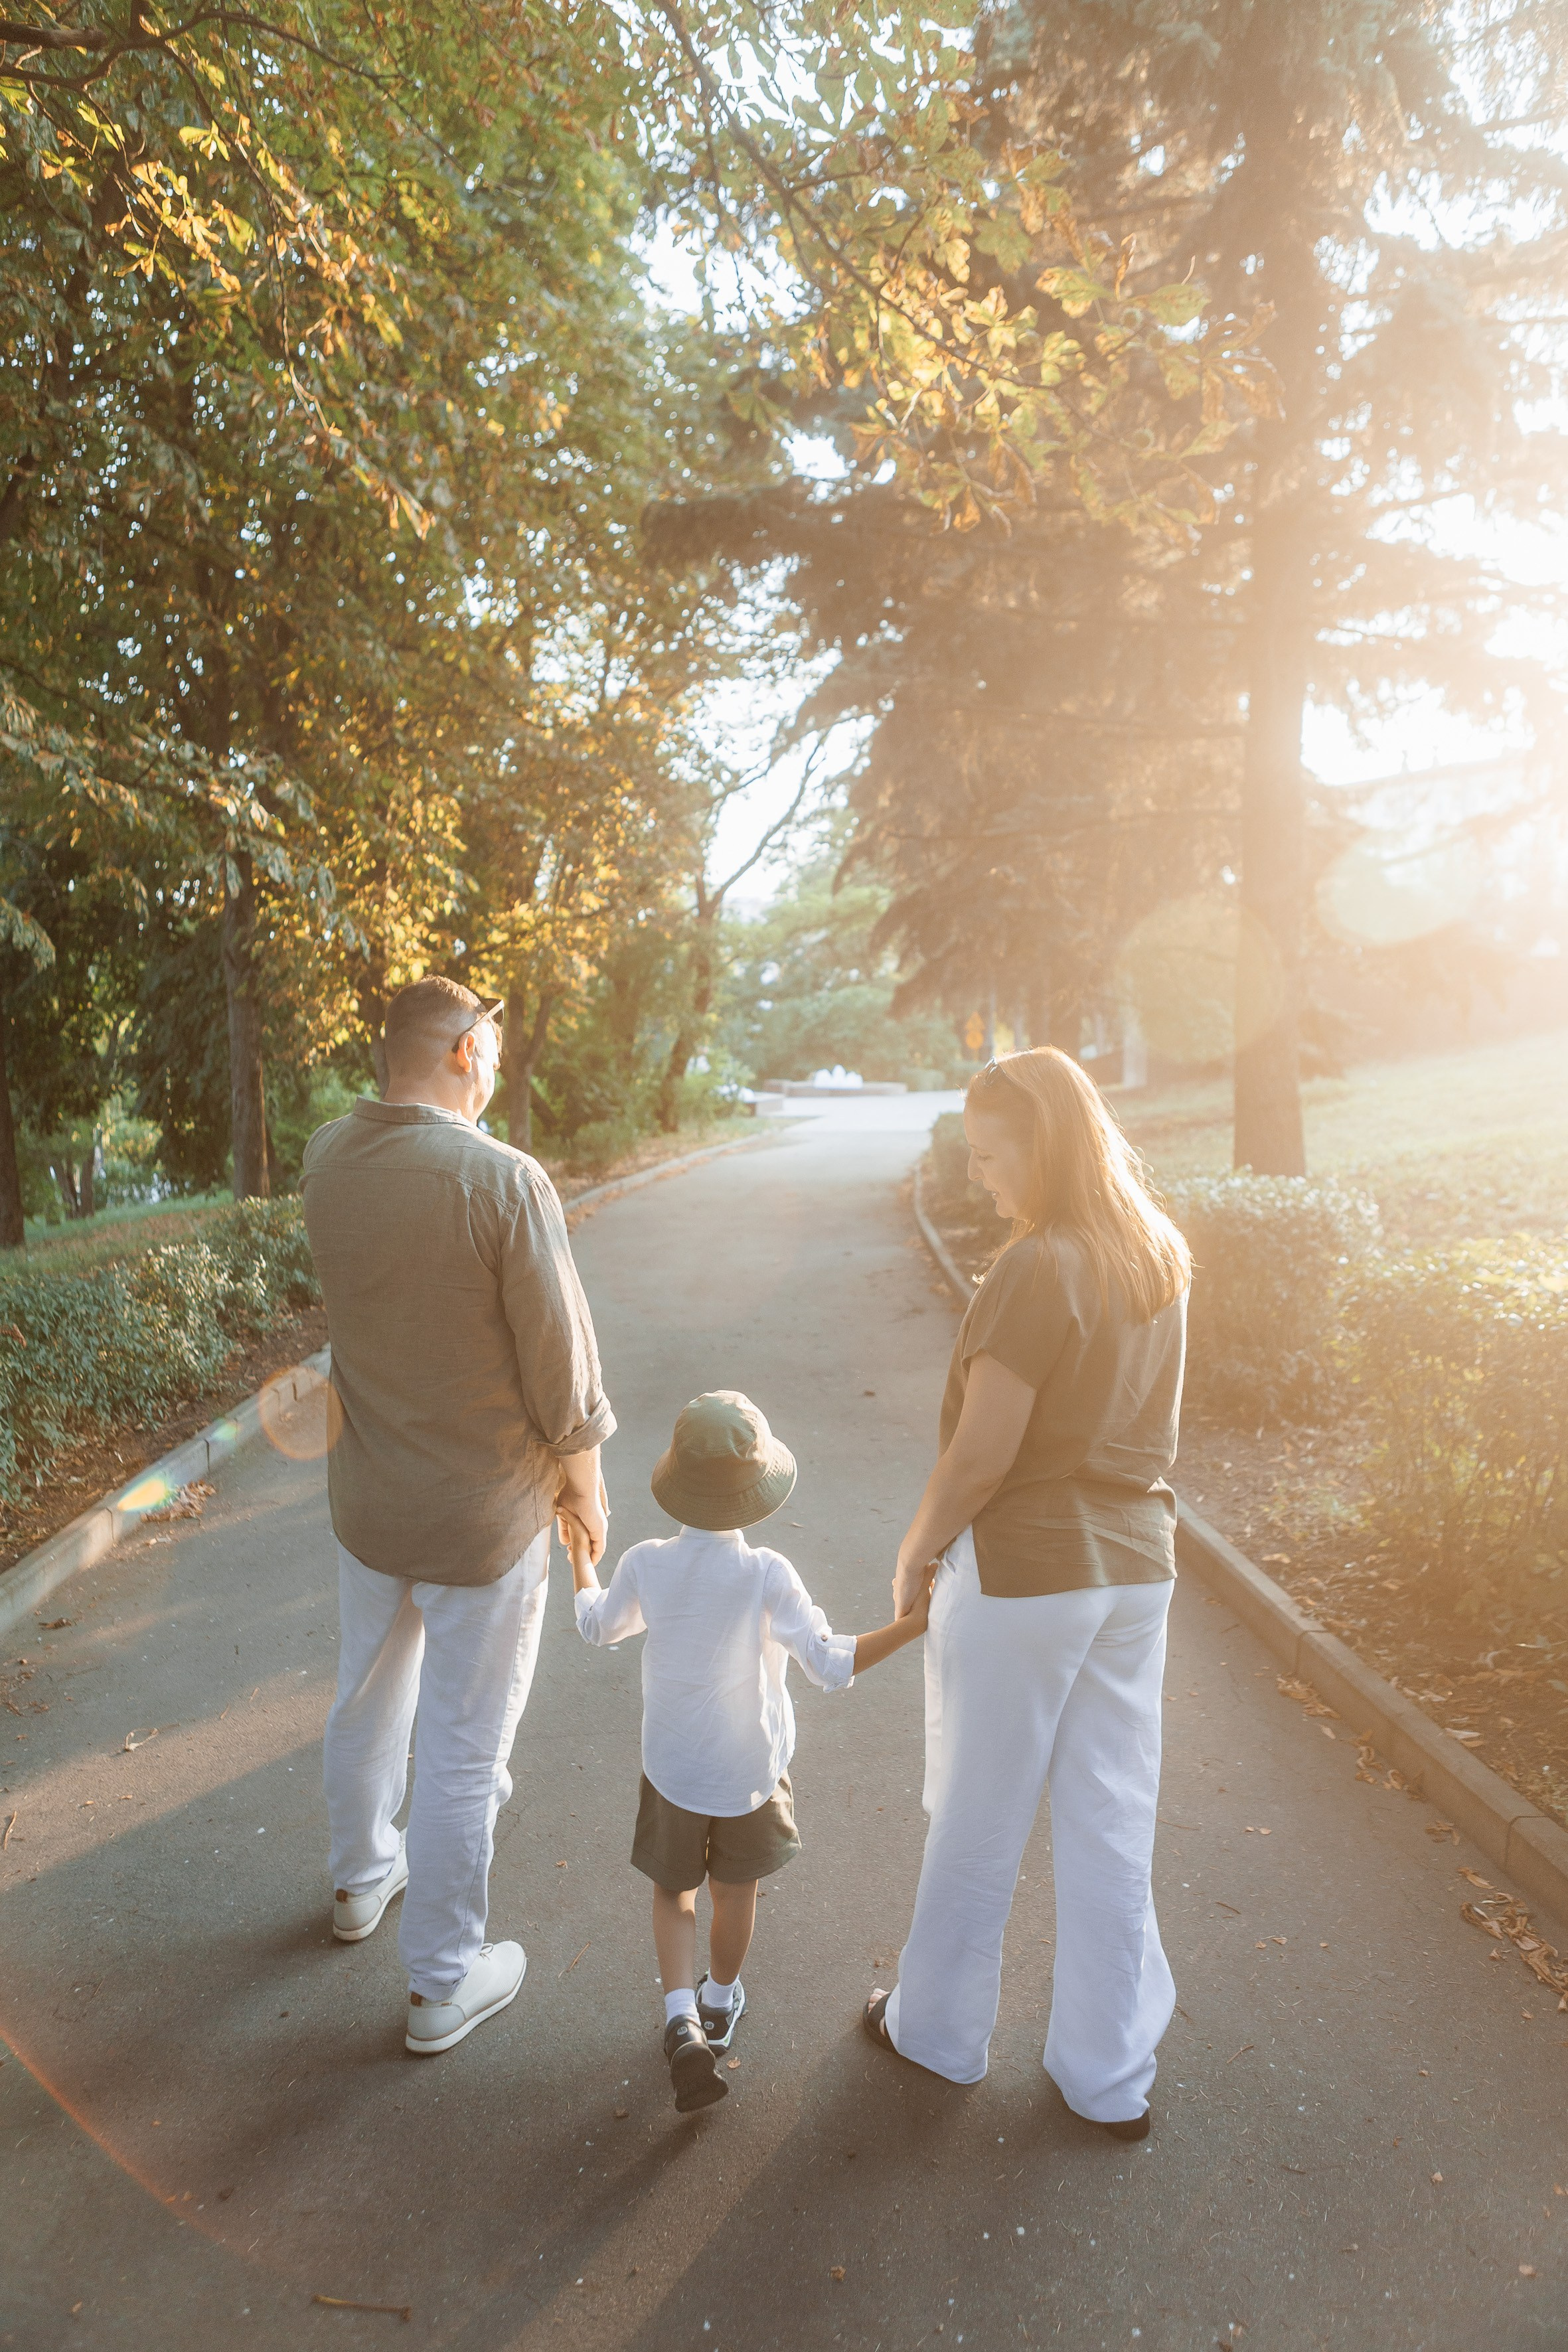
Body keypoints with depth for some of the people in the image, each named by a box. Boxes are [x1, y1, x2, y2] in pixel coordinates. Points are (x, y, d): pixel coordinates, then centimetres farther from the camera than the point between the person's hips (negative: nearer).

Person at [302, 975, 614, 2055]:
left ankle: (363, 1876, 52)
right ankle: (444, 1982, 28)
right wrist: (583, 1472, -1)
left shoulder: (327, 1158, -8)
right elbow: (560, 1352, -17)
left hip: (367, 1498, 6)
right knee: (462, 1745, 10)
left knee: (369, 1695, 27)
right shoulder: (507, 1181, -25)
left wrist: (447, 1116, 6)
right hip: (483, 1516, -6)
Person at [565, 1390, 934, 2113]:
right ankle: (720, 2004, 43)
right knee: (735, 1892, 23)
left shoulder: (644, 1565, -17)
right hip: (751, 1770, -1)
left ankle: (682, 2017, 3)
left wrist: (579, 1554, 20)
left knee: (673, 1894, 20)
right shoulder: (767, 1576, -26)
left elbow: (597, 1626, 4)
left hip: (672, 1770, 1)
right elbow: (831, 1665, -25)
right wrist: (911, 1625, -22)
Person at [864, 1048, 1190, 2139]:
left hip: (1022, 1569, -7)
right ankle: (1113, 2076, 29)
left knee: (978, 1824, 13)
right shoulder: (1163, 1260, 2)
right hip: (1136, 1564, 7)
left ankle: (941, 2029, 34)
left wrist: (917, 1549, -6)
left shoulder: (1037, 1271, -22)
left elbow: (981, 1454, -20)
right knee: (1111, 1824, 16)